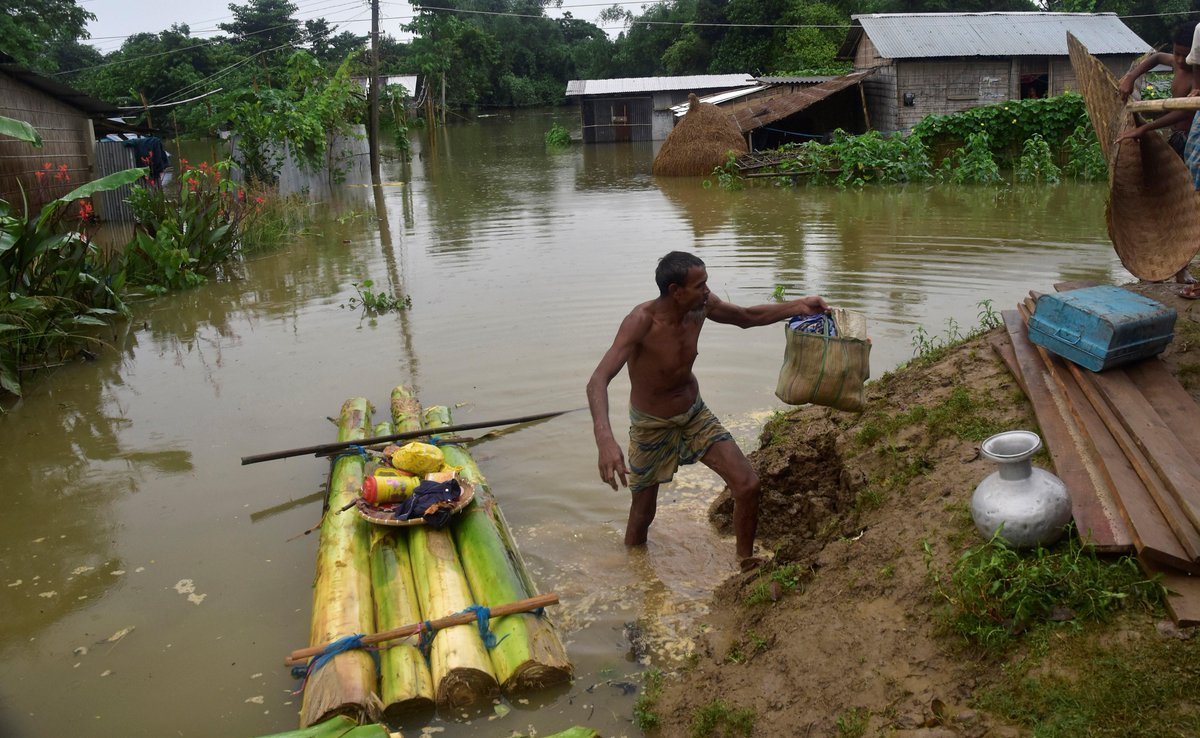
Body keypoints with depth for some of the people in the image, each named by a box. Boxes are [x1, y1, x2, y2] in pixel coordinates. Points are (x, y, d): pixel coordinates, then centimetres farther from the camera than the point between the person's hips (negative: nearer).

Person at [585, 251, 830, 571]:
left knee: (747, 486, -6)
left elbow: (747, 317, 7)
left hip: (695, 414, 5)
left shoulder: (701, 306, -15)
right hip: (651, 426, -4)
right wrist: (604, 440, -60)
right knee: (643, 511, 10)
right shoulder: (642, 321, -33)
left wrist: (798, 306, -8)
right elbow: (598, 381, -44)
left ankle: (747, 565, 16)